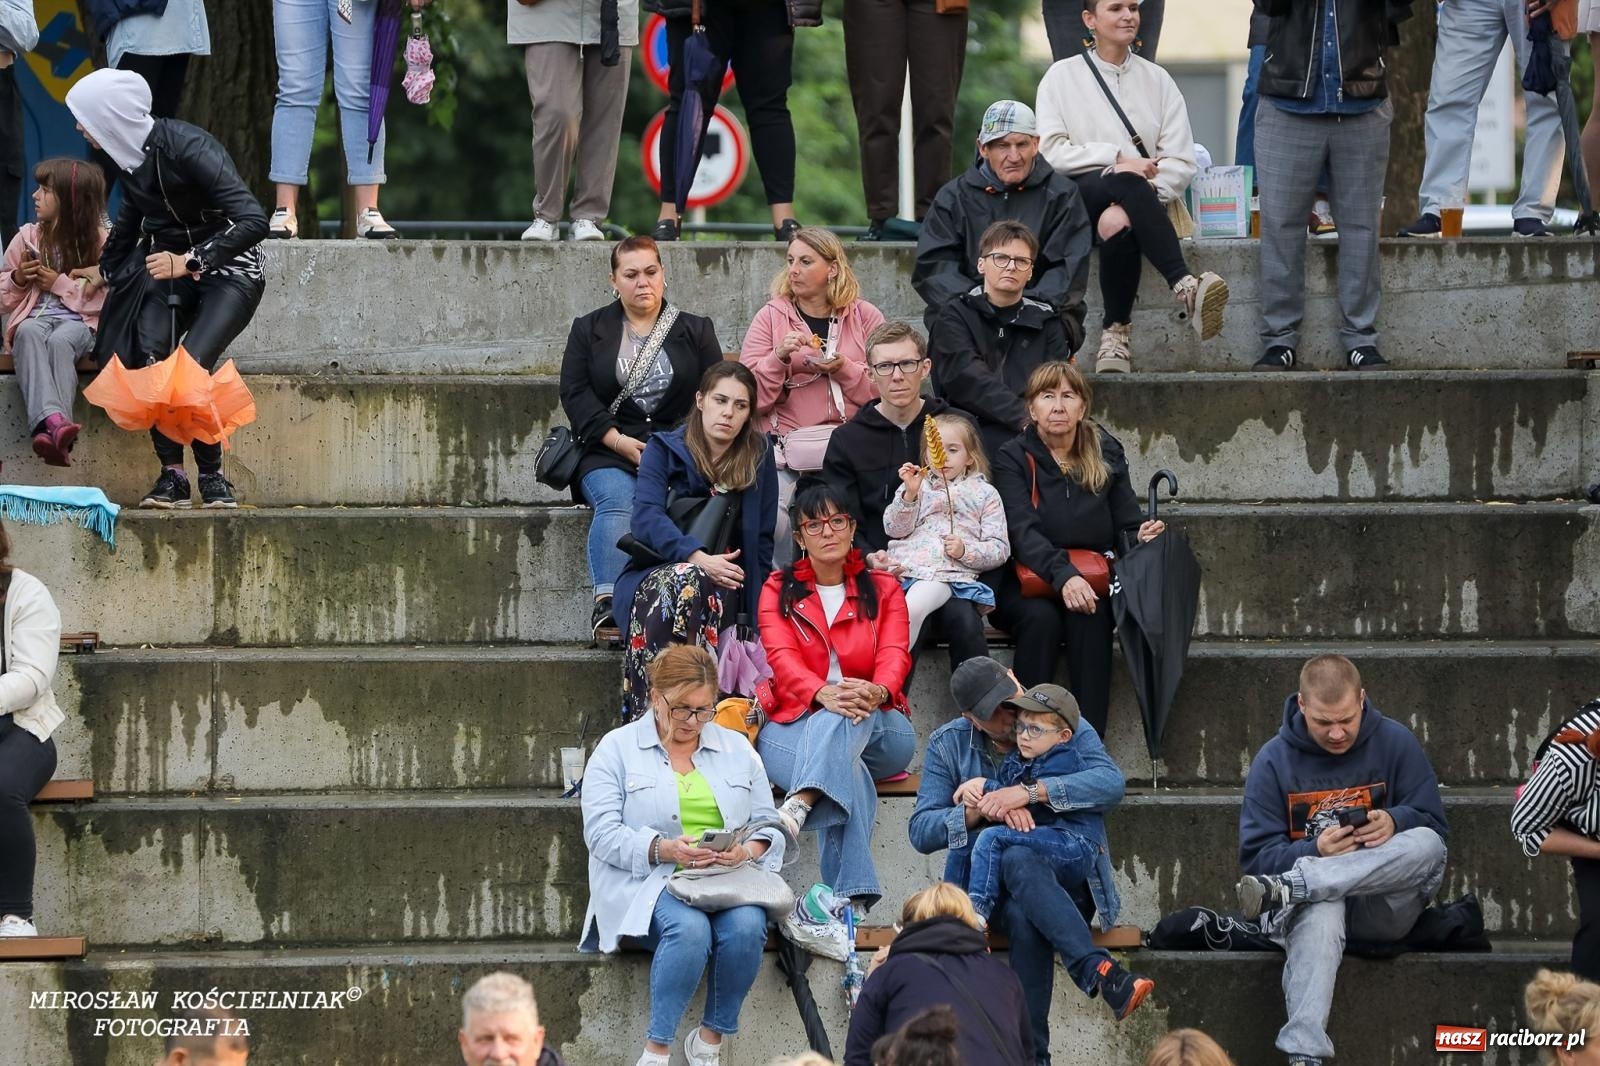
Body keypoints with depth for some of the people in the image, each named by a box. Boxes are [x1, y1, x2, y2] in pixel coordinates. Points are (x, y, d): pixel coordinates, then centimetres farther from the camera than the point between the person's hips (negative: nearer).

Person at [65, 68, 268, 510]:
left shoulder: (188, 147, -24)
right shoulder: (131, 154, 0)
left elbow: (253, 221, -31)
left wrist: (190, 261, -31)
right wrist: (106, 269, 33)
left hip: (227, 270, -6)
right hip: (168, 268, 6)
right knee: (149, 353, -22)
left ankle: (213, 477, -12)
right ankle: (171, 474, -18)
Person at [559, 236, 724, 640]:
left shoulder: (695, 331, 17)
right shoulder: (589, 330, 16)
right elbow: (575, 393, 5)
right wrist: (618, 440, -10)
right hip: (609, 453, 0)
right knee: (618, 501, -34)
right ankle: (607, 602, -46)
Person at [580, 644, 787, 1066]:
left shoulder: (737, 748, 17)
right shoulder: (618, 748, 6)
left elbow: (767, 825, 13)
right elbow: (602, 834, -5)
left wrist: (748, 850, -12)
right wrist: (665, 850, -21)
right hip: (647, 883, -3)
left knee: (746, 925, -32)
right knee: (689, 927, -36)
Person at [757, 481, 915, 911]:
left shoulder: (883, 589, 16)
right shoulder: (779, 590, 13)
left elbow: (894, 654, -3)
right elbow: (782, 658, -6)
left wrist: (877, 691, -31)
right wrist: (823, 693, -32)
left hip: (878, 726, 1)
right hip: (797, 722, -1)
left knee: (844, 721, -40)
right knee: (848, 772, -38)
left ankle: (801, 804, -64)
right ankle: (852, 899, -55)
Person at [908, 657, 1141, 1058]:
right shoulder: (948, 745, 7)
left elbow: (1111, 783, -17)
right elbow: (921, 831, -1)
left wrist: (1030, 792, -27)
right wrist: (981, 810, -20)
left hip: (1066, 884, 0)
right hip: (989, 886, 0)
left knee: (1025, 916, -37)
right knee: (1021, 862, -37)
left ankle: (1032, 1053, -41)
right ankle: (1100, 972, -50)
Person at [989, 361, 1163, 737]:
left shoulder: (1106, 454, 10)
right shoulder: (1014, 459, 0)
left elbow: (1126, 525, 9)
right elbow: (1022, 533, -16)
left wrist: (1140, 537, -17)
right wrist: (1063, 575, -33)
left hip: (1090, 582, 2)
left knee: (1091, 618, -31)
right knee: (1042, 618, -34)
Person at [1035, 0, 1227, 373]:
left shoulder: (1157, 80, 17)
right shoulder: (1062, 77, 12)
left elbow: (1181, 162, 7)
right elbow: (1050, 151, -1)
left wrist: (1142, 197, -12)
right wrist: (1119, 158, -10)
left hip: (1144, 198, 2)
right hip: (1080, 198, -2)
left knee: (1118, 222, -37)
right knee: (1124, 182, -38)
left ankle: (1116, 330, -32)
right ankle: (1185, 286, -51)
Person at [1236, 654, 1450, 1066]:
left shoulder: (1395, 743, 1)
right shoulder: (1274, 761, -2)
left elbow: (1433, 828, 2)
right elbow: (1257, 857, -5)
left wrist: (1394, 822, -22)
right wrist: (1317, 852, -25)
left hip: (1384, 905, 2)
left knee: (1426, 845, -31)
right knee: (1321, 912, -40)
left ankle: (1286, 888, -38)